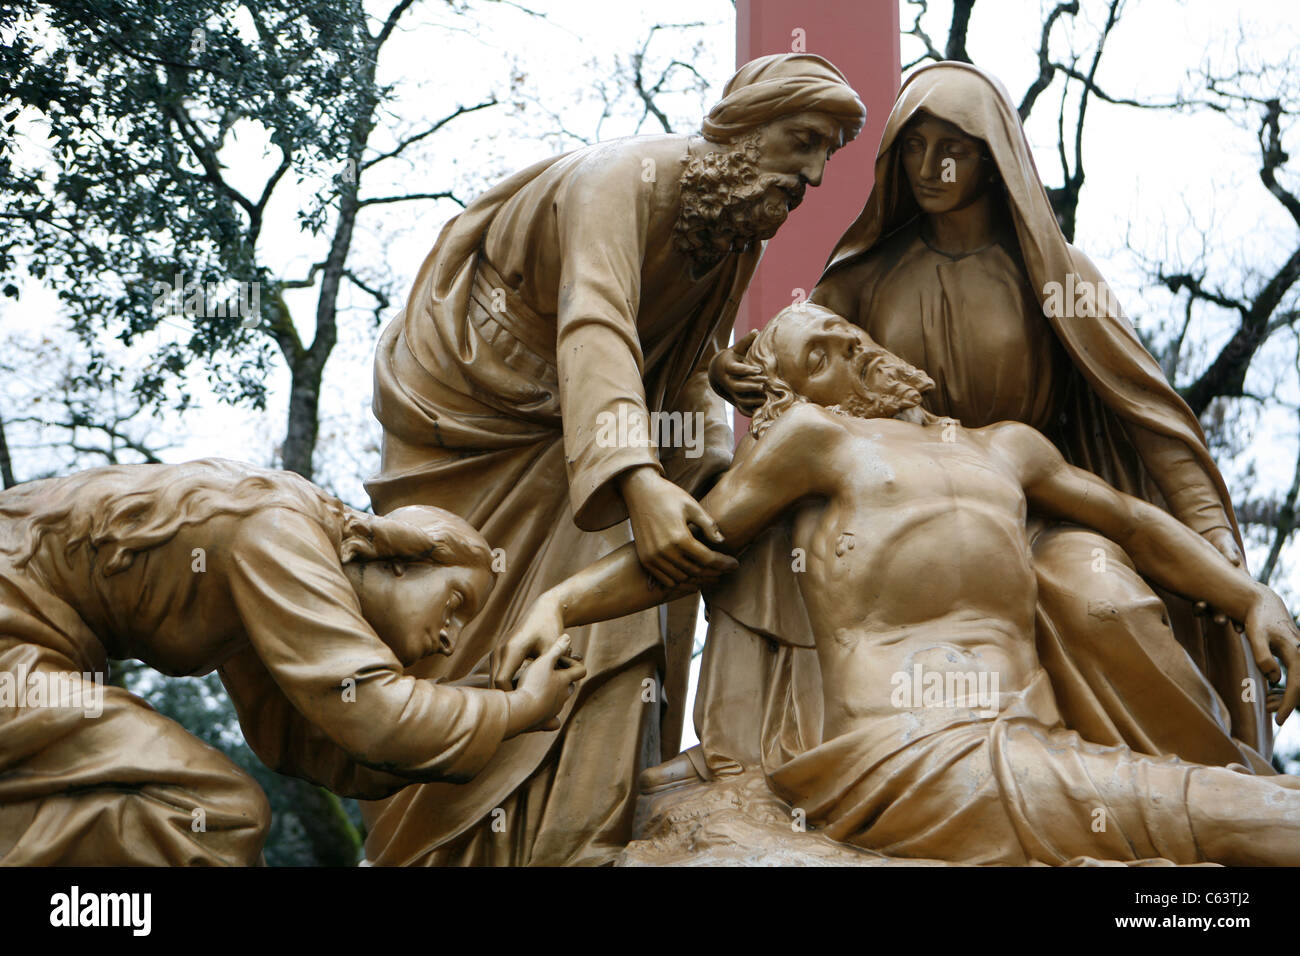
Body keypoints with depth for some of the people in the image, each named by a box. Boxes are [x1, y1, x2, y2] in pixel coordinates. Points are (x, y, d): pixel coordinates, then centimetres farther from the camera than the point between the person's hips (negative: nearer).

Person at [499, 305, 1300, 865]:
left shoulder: (1007, 448, 32)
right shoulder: (817, 436, 16)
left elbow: (1135, 525, 41)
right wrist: (560, 603, 0)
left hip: (1040, 756, 6)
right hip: (909, 761, -6)